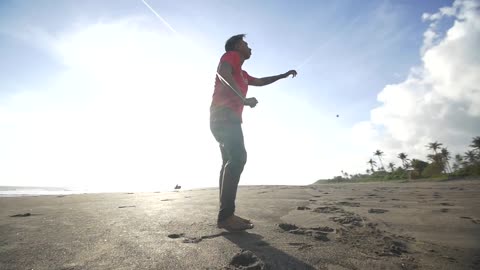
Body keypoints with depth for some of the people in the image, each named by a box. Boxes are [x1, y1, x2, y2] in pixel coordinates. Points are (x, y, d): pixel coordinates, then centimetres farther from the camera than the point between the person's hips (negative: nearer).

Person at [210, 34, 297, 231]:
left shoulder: (242, 73, 31)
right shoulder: (231, 56, 5)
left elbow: (260, 82, 44)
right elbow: (222, 72, -17)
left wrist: (283, 76, 46)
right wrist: (245, 99, -21)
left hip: (229, 118, 10)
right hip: (224, 115, -10)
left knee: (231, 160, 2)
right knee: (238, 157, -22)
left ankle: (226, 215, 0)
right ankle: (226, 215, -24)